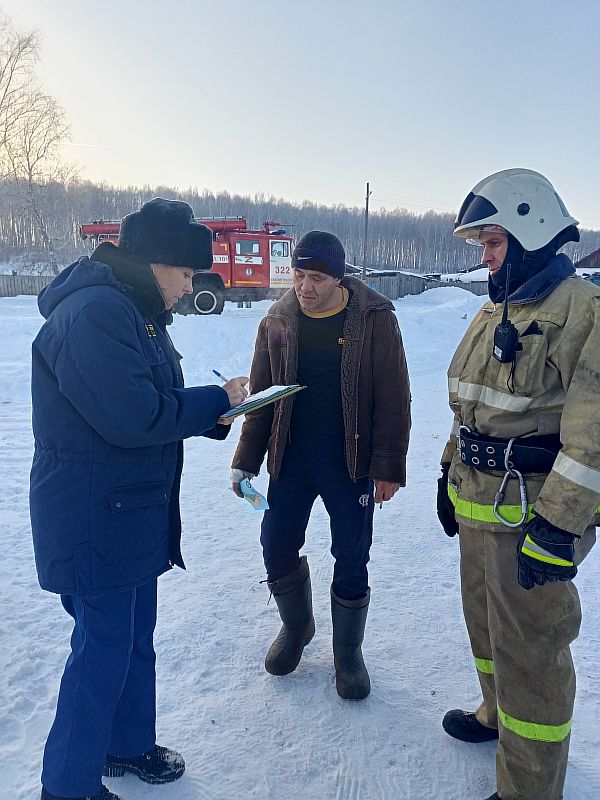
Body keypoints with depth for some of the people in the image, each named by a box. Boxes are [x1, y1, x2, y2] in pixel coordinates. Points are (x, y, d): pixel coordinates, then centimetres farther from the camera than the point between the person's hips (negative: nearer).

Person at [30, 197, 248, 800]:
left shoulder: (133, 310, 13)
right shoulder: (93, 312, -22)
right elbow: (131, 417, -28)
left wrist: (212, 413, -2)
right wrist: (216, 400, -15)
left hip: (133, 512, 10)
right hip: (94, 520, -10)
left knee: (135, 637, 22)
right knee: (103, 652, 4)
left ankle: (129, 743, 42)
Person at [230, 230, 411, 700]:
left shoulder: (375, 320, -9)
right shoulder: (277, 323, 1)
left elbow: (393, 399, -8)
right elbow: (261, 395, 6)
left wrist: (388, 467, -11)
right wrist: (246, 461, 3)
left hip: (350, 463, -3)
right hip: (291, 459, 3)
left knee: (351, 561, 7)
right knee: (278, 550, 10)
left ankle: (348, 652, 30)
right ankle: (296, 626, 39)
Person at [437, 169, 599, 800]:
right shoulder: (494, 313, 11)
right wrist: (450, 474, 19)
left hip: (534, 515, -8)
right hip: (477, 507, 9)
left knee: (528, 649, 5)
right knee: (485, 620, 25)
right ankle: (498, 715, 50)